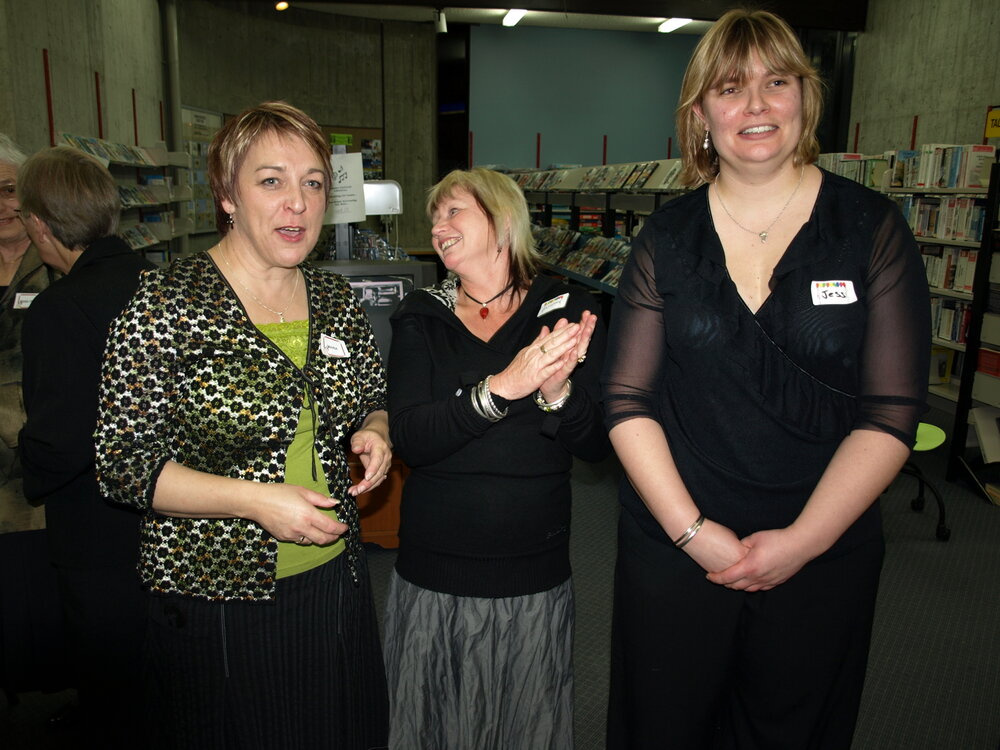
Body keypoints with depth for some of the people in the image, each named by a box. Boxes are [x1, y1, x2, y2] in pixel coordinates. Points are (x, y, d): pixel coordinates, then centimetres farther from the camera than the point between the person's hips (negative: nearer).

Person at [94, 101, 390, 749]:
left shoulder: (337, 299, 2)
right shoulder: (166, 302, -13)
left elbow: (374, 399, 16)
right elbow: (122, 463, -13)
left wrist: (374, 432, -7)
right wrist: (256, 499, -23)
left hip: (335, 587, 5)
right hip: (216, 602, -4)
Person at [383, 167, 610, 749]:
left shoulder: (569, 310, -3)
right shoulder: (420, 318, 0)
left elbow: (598, 445, -5)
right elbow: (410, 439, -14)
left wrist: (558, 390, -25)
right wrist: (504, 386, -27)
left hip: (536, 579, -1)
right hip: (432, 577, 1)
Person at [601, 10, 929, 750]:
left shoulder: (872, 228, -3)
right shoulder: (666, 237, 0)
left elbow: (891, 411, -7)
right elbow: (628, 399, -3)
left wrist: (802, 541, -14)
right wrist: (690, 528, -12)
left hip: (823, 554, 0)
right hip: (673, 546, 1)